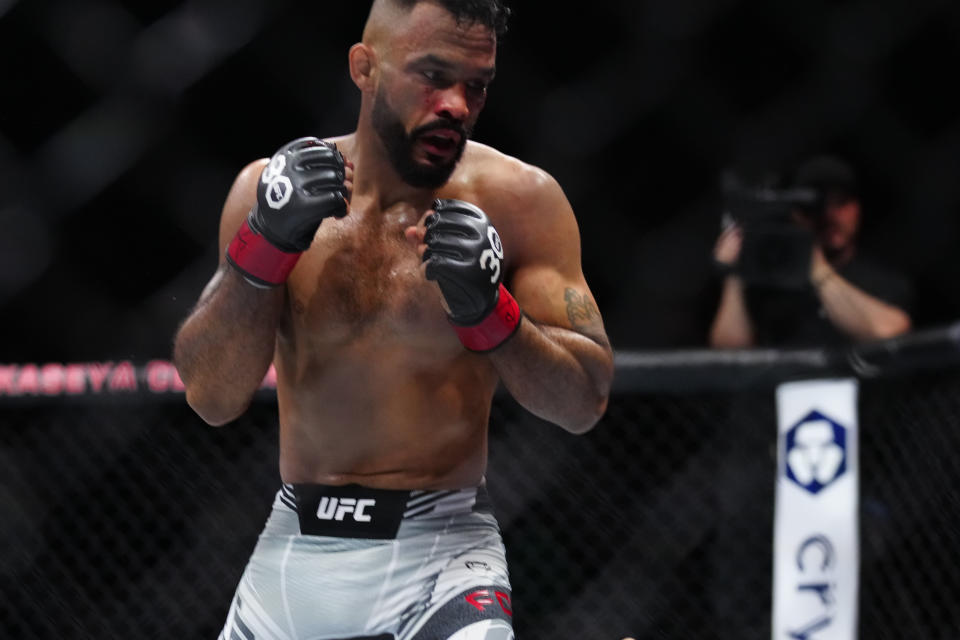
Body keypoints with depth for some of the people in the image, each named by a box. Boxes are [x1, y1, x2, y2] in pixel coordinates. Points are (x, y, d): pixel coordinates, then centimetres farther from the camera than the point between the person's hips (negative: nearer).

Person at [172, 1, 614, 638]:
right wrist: (265, 245, -19)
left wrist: (489, 311, -23)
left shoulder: (518, 199, -5)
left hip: (440, 550, -3)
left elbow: (585, 403, -7)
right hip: (293, 548, 3)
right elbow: (211, 399, -7)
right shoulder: (270, 189, 0)